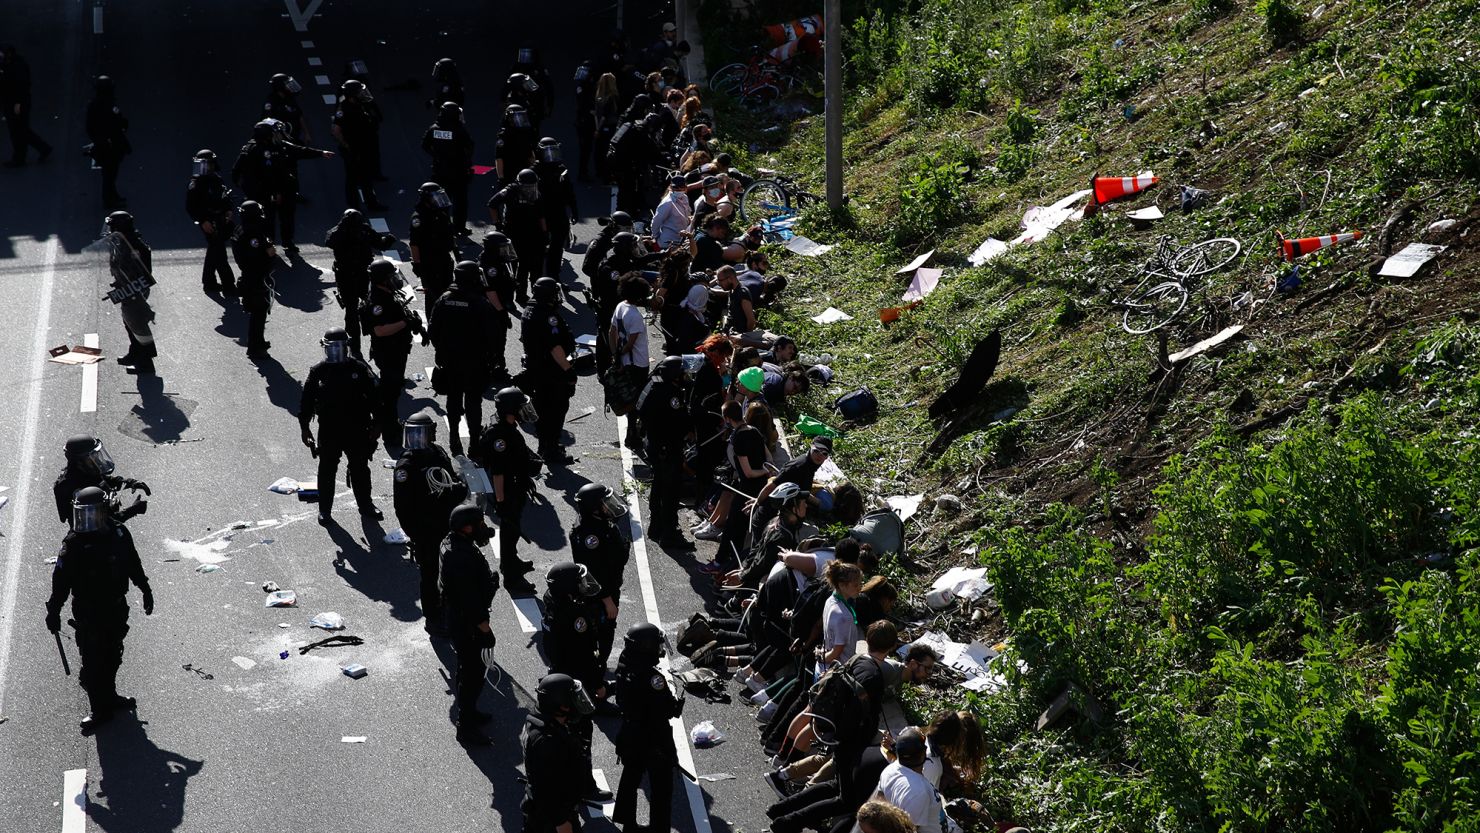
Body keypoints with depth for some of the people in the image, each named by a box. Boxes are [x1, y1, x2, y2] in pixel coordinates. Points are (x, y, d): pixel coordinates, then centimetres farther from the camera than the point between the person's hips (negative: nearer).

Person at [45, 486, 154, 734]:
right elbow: (61, 580, -12)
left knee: (112, 657, 17)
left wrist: (145, 590, 20)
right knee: (92, 662, -2)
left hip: (116, 609, 4)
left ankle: (109, 697, 35)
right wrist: (54, 611, -12)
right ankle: (99, 710, 9)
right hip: (88, 613, -4)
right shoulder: (74, 543, -15)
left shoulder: (118, 534, -4)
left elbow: (134, 565, 11)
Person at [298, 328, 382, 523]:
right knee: (327, 471, 8)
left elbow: (373, 397, 2)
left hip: (357, 431, 0)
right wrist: (305, 427, 0)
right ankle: (324, 509, 20)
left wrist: (376, 424, 1)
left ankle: (365, 505, 28)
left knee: (360, 470, 13)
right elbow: (306, 401, 2)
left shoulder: (360, 369, -4)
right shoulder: (318, 372, -4)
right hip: (329, 432, 0)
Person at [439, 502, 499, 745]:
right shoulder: (462, 558, -33)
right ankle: (466, 727, 13)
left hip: (456, 617, 10)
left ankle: (468, 712, 43)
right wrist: (485, 629, -22)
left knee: (468, 669, 25)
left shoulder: (451, 543, -1)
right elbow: (470, 600, -28)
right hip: (468, 625, -10)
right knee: (473, 673, 2)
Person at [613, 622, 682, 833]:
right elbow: (668, 710, -27)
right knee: (661, 788, 10)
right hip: (655, 742, -8)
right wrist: (678, 701, -6)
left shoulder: (624, 668, -10)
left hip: (631, 736, 8)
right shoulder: (652, 678, -33)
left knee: (630, 778, 24)